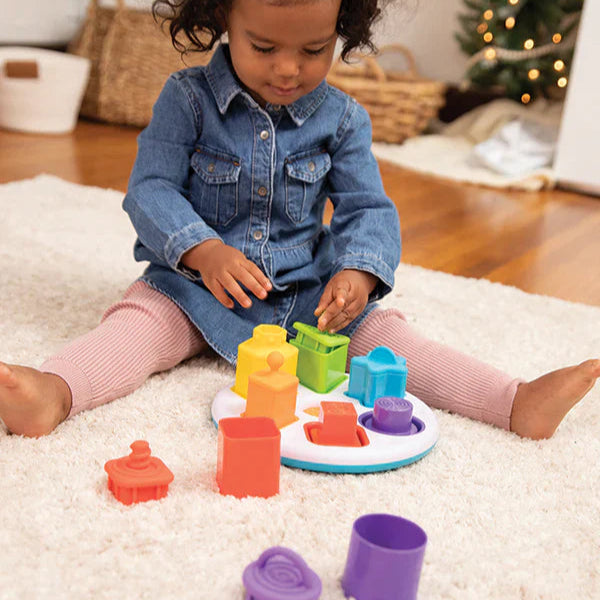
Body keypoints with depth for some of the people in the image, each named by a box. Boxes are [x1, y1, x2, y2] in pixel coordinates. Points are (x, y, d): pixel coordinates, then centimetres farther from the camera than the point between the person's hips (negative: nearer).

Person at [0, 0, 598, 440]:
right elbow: (150, 189, -11)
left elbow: (368, 208, 0)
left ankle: (519, 402, -20)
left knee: (380, 329, -13)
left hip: (308, 292, 2)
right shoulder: (187, 98, -9)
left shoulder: (341, 119, -2)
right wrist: (203, 251, -31)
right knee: (140, 319, -28)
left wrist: (359, 272, -23)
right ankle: (54, 390, -50)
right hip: (196, 287, -1)